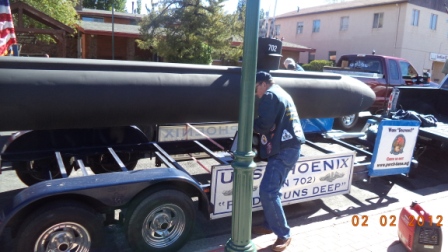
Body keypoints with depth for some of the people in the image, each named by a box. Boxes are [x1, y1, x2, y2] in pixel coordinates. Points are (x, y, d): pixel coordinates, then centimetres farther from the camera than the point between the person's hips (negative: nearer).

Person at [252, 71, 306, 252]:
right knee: (272, 190, 17)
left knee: (267, 191, -11)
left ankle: (283, 235, -3)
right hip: (289, 147, 11)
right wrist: (257, 127, 8)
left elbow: (264, 125, -18)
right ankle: (270, 225, 27)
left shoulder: (270, 95, -8)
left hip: (283, 150, -11)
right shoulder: (282, 94, 23)